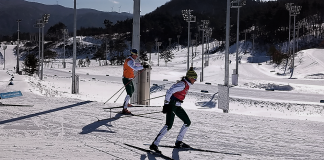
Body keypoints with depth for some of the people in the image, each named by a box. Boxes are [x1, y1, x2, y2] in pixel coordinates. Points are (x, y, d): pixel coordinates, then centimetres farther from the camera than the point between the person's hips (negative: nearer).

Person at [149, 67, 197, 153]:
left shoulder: (187, 85, 13)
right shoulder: (182, 84, -17)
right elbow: (169, 91, -23)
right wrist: (166, 103, -22)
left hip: (177, 106, 10)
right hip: (172, 105, -10)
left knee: (187, 122, 13)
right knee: (168, 125, -20)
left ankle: (179, 142, 20)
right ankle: (154, 145, -21)